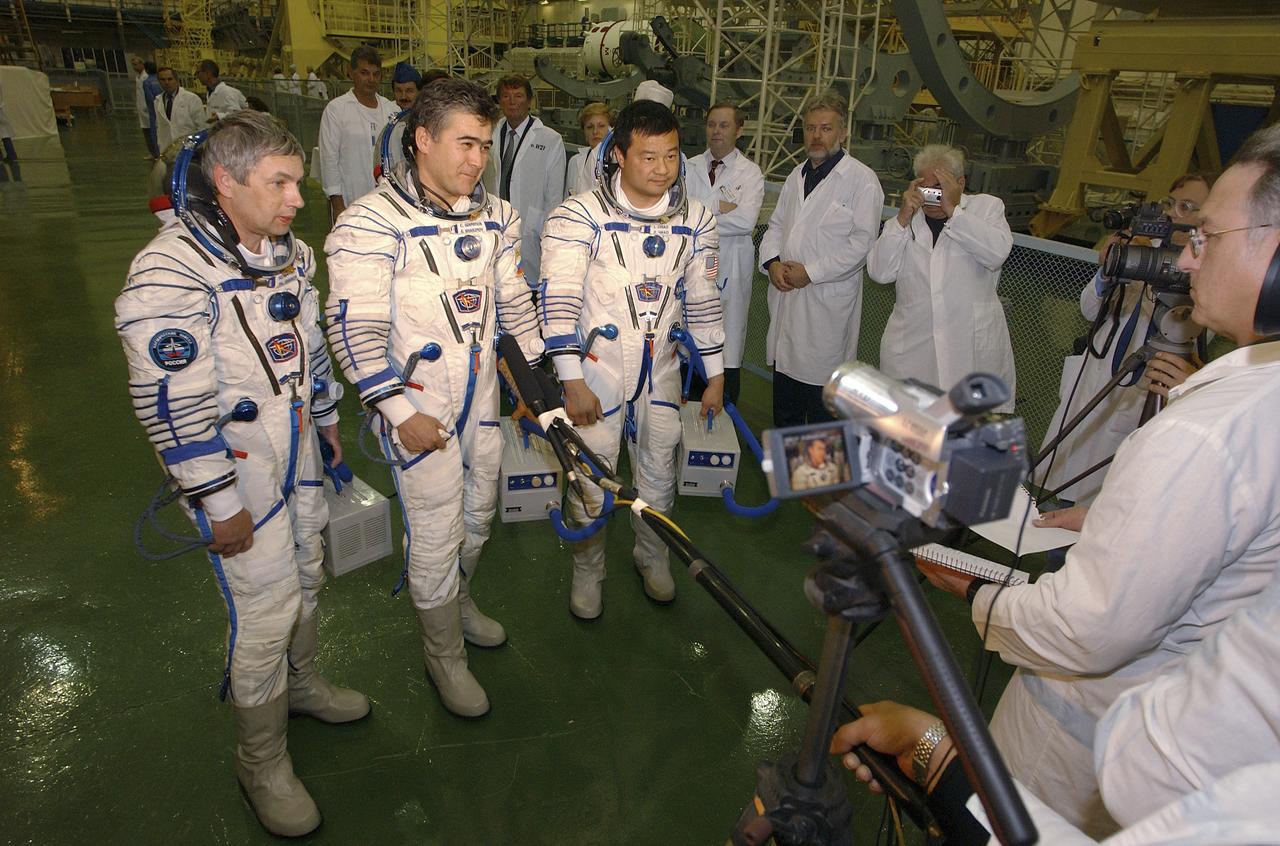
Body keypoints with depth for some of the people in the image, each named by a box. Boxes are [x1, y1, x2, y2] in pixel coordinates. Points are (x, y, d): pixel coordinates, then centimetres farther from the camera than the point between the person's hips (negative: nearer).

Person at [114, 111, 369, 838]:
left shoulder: (290, 252, 3)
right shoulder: (170, 272, -23)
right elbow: (172, 403, -23)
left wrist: (327, 419, 21)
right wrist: (219, 502, -20)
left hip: (298, 451, 8)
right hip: (237, 470, -7)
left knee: (307, 575, 22)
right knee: (266, 610, 1)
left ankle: (300, 682, 50)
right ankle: (263, 763, 24)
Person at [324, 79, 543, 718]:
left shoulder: (496, 217, 5)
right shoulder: (371, 223, -15)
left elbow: (515, 306, 12)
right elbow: (355, 330, -18)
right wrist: (399, 411, -22)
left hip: (483, 395, 7)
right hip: (418, 404, -6)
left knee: (477, 516, 21)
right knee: (435, 535, 2)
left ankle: (456, 602, 49)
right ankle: (444, 653, 26)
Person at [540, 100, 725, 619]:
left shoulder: (696, 220, 0)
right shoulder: (580, 217, -14)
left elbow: (702, 300, 7)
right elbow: (558, 301, -17)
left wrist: (715, 374, 8)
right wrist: (572, 381, -21)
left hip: (661, 369, 4)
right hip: (596, 368, -3)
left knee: (659, 473, 16)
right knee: (592, 480, 6)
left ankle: (652, 557, 43)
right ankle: (587, 571, 32)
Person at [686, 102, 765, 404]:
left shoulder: (750, 173, 0)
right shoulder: (690, 167, 9)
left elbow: (745, 221, -16)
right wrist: (718, 207, -10)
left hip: (730, 270, -2)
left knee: (728, 351, 2)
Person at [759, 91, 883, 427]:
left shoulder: (861, 179, -7)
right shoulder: (797, 175, 15)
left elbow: (862, 242, -14)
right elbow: (776, 225, 18)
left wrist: (810, 272, -16)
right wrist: (772, 262, -3)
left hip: (828, 302, -7)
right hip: (786, 296, 7)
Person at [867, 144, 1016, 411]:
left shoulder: (987, 206, 8)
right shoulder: (902, 221, 13)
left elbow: (997, 253, -13)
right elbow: (879, 272, -2)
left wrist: (953, 209, -13)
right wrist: (903, 218, -8)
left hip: (974, 349, -1)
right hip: (911, 351, 2)